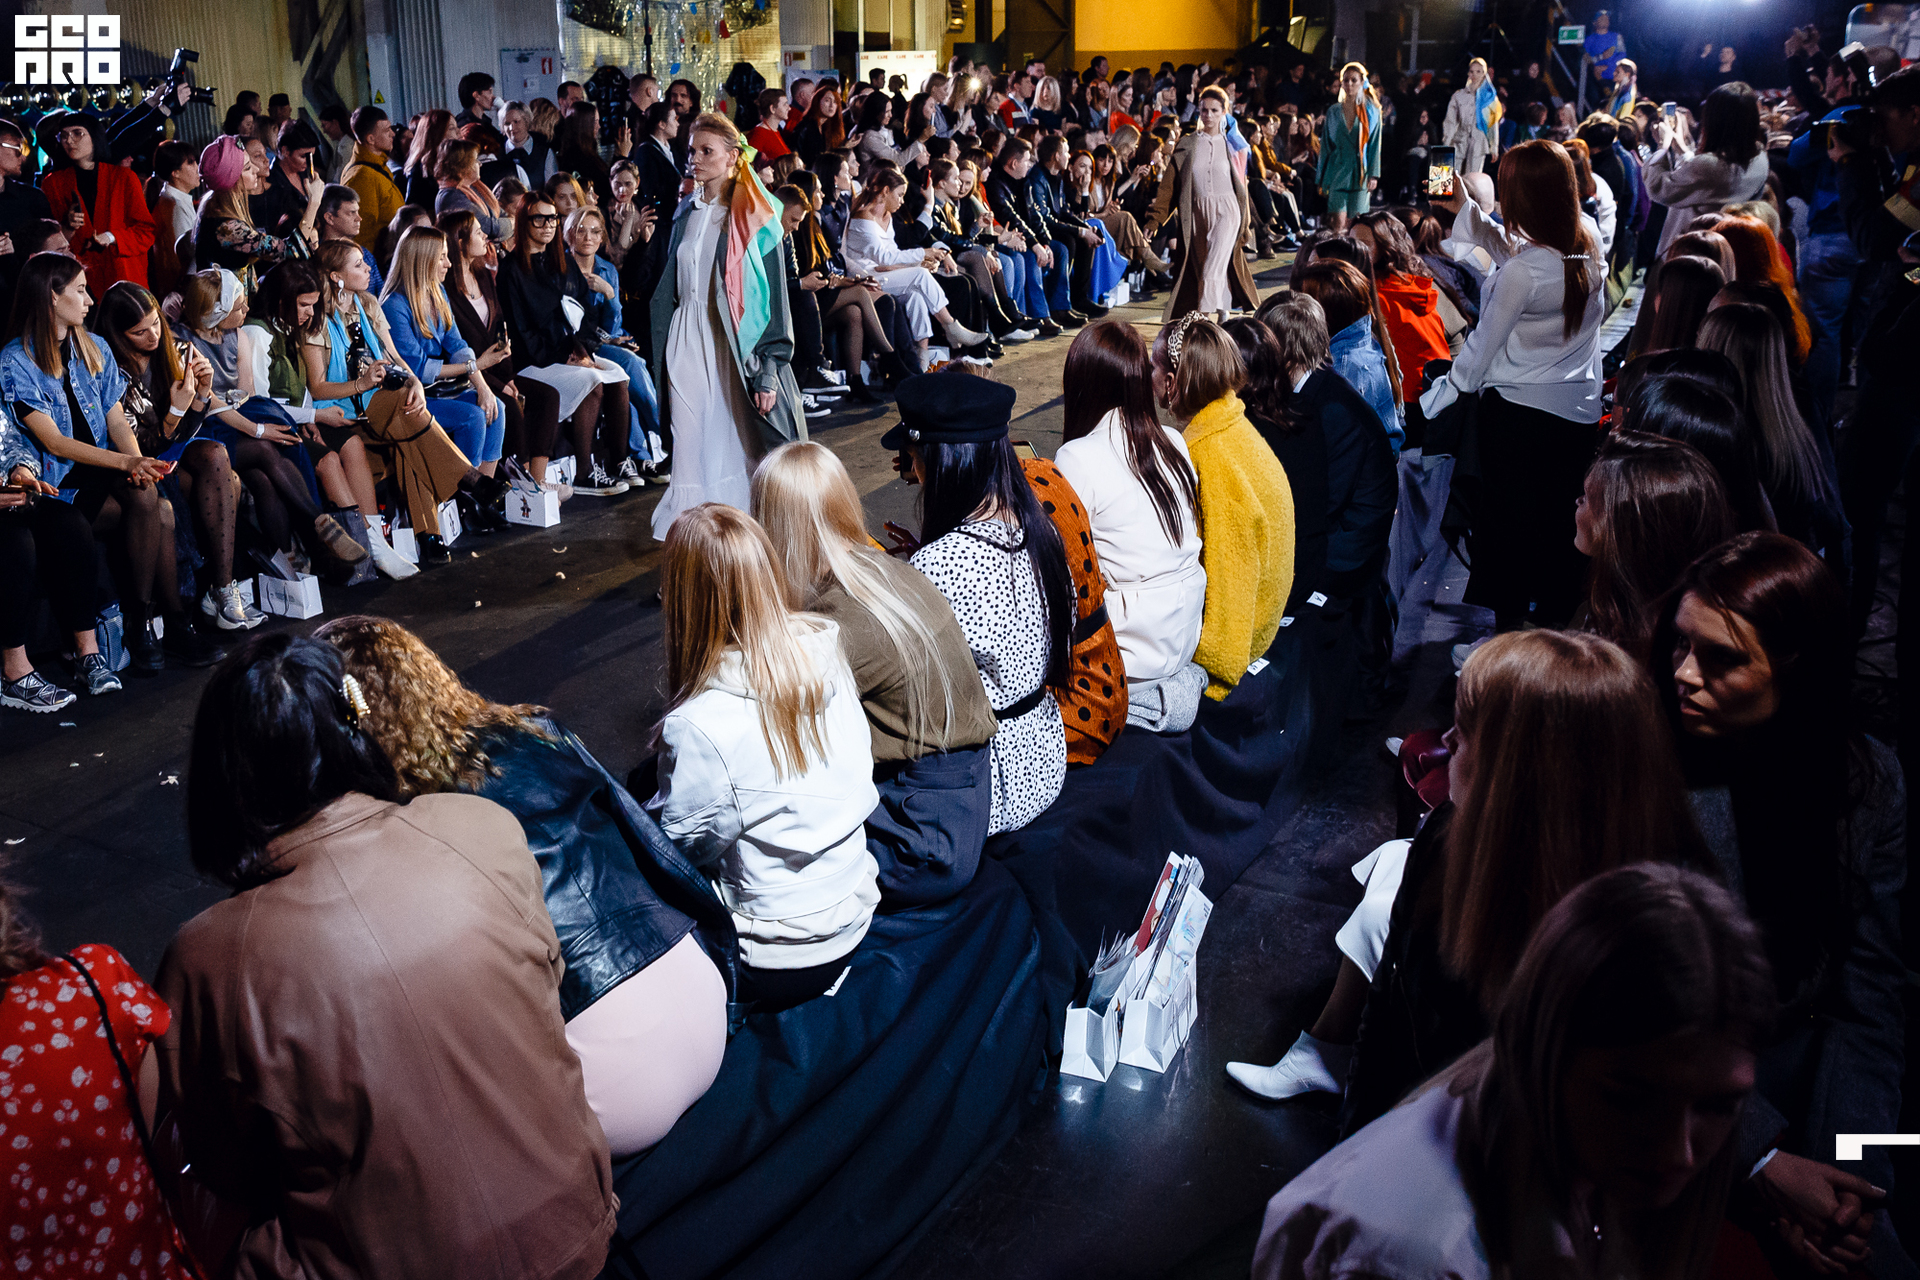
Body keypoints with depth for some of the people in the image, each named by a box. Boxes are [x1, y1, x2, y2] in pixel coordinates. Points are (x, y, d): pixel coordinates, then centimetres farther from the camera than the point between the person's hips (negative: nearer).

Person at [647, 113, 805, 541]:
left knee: (737, 442, -2)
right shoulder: (687, 213, 12)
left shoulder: (753, 218, -4)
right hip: (688, 341, 5)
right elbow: (670, 289, 17)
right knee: (693, 445, 2)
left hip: (735, 342, -4)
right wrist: (663, 355, 11)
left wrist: (768, 372, -14)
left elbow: (773, 296, -8)